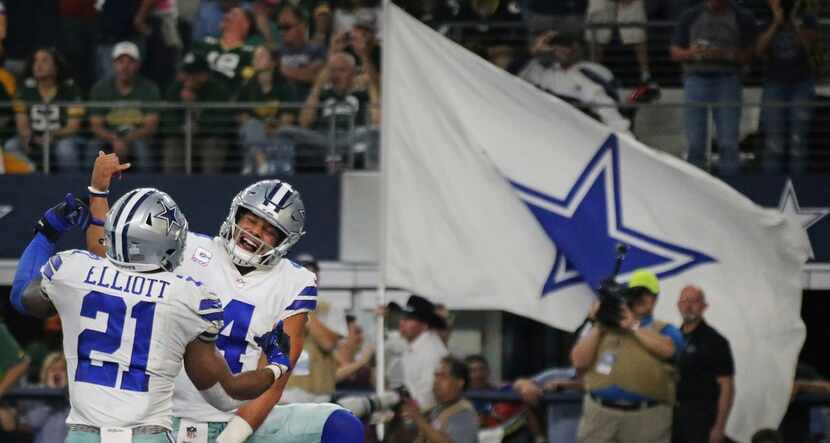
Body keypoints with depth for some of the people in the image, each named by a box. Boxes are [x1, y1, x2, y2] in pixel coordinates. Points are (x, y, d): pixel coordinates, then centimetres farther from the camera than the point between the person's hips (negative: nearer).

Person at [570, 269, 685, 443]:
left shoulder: (664, 331, 10)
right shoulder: (601, 329, 17)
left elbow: (667, 349, -14)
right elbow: (579, 362, 5)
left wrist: (633, 326, -6)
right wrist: (599, 326, 0)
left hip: (646, 420, -2)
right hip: (601, 415, 2)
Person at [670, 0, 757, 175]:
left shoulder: (742, 18, 8)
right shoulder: (691, 16, 12)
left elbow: (749, 55, 2)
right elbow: (675, 52, 12)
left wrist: (725, 55, -15)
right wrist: (691, 53, -10)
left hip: (727, 80, -1)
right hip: (696, 77, 1)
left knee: (728, 143, -8)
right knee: (695, 142, -3)